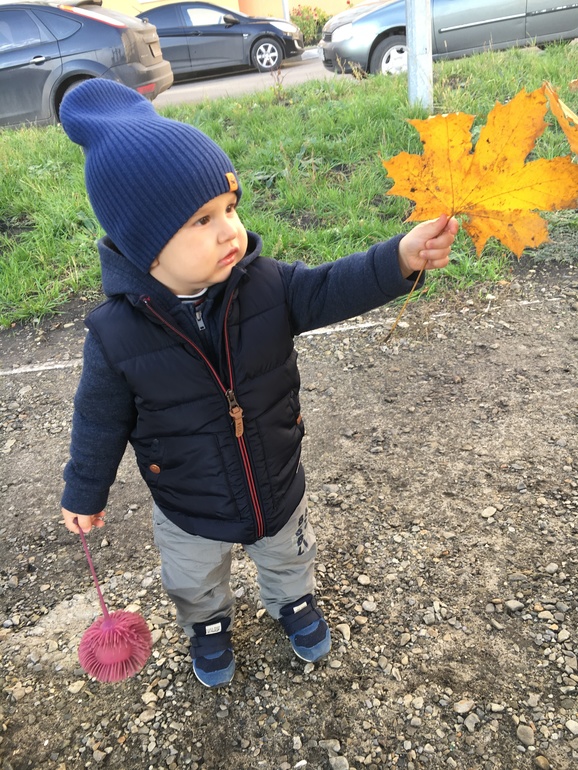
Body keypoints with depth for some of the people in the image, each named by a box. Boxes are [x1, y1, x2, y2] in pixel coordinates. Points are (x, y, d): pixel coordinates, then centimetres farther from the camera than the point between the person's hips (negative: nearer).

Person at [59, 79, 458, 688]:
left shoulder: (266, 284, -21)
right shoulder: (117, 334, -27)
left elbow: (330, 291, -27)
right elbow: (101, 421, -14)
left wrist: (399, 258, -45)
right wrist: (85, 494, 1)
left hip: (277, 488, 2)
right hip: (190, 513, -1)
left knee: (288, 557, 32)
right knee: (194, 583, 30)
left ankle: (293, 600, 68)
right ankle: (209, 624, 66)